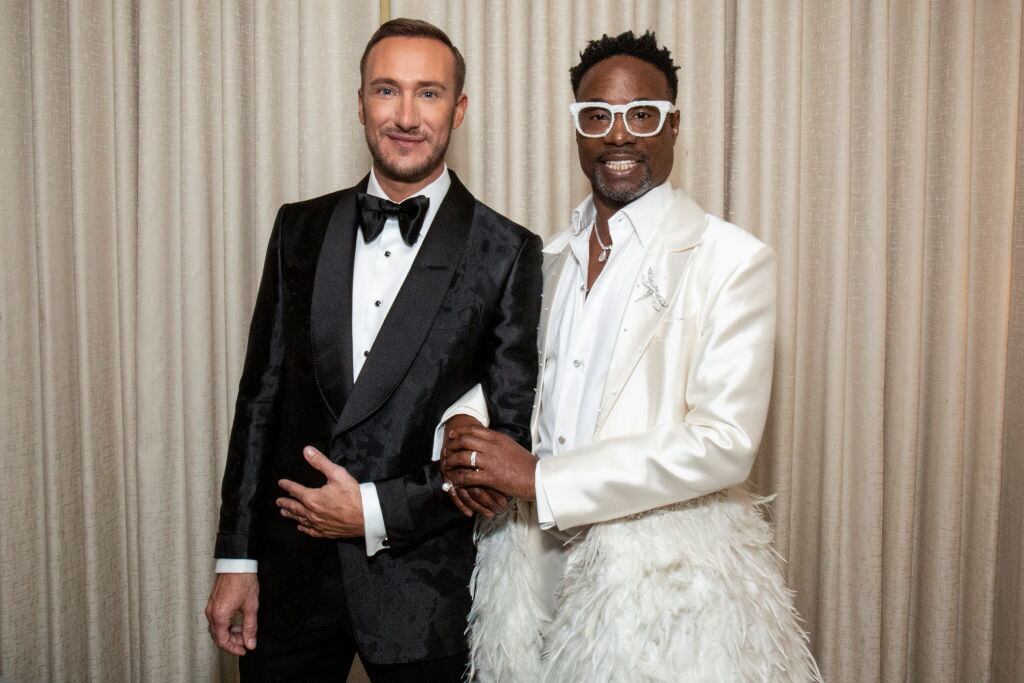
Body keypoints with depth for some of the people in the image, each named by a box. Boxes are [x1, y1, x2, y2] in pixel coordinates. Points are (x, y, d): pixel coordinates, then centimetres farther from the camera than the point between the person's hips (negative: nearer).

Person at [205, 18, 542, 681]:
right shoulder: (300, 229, 3)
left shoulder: (507, 253, -8)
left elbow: (512, 439, -7)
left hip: (421, 583, -2)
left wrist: (378, 511, -13)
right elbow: (261, 396, 5)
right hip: (292, 573, 3)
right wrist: (236, 558, 4)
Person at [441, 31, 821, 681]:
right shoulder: (549, 259, 9)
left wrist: (541, 478, -21)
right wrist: (466, 429, -7)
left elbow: (725, 443, -19)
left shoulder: (734, 261, -11)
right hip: (539, 569, 5)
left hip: (665, 581, -5)